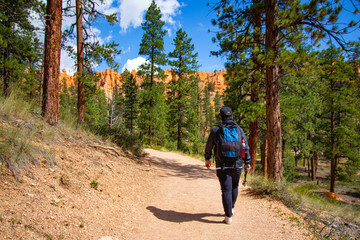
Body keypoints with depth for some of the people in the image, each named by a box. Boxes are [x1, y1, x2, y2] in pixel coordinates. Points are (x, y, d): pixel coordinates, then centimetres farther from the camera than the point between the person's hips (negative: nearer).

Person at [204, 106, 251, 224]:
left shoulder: (216, 130, -3)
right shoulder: (239, 129, 3)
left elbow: (209, 146, 7)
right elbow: (246, 147, 4)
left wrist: (207, 159, 22)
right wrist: (247, 162, 12)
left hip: (223, 166, -3)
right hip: (237, 165, 3)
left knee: (226, 190, 2)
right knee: (234, 187, 22)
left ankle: (228, 217, 5)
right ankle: (231, 208, 37)